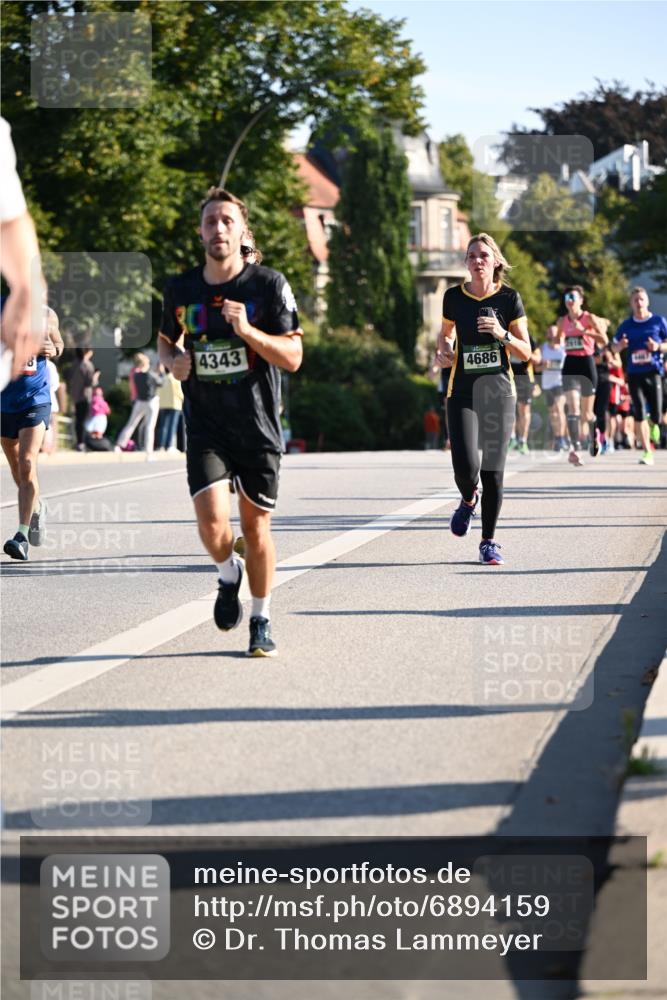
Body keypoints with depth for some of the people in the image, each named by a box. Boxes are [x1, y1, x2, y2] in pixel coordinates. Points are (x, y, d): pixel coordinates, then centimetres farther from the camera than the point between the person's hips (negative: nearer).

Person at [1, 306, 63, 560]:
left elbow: (58, 344, 16)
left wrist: (53, 350, -8)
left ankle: (22, 535, -19)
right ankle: (37, 508, 44)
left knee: (27, 464, -17)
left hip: (36, 399, -2)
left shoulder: (46, 315, -1)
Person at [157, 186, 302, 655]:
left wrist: (248, 331, -23)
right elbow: (166, 340, 21)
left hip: (259, 427, -1)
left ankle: (262, 620, 25)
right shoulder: (181, 289, 3)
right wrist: (173, 362, -2)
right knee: (212, 522, -16)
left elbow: (293, 357, -8)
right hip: (205, 427, 1)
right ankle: (229, 575, 18)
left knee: (256, 526, 6)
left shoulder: (269, 284, -6)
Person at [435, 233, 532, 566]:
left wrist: (503, 335, -16)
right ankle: (468, 499, 22)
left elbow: (526, 353, 2)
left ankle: (488, 542, 14)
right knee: (466, 467, -15)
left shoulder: (509, 298, -1)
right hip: (462, 394, 0)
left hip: (499, 393, 0)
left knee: (493, 471, 0)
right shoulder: (454, 297, 3)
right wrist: (443, 350, 0)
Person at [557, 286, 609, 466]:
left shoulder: (589, 318, -4)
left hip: (586, 364, -2)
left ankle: (594, 434, 40)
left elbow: (604, 340, -17)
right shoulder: (562, 321, 8)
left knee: (586, 412, 7)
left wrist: (583, 330, -21)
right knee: (573, 407, -17)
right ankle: (574, 448, -25)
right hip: (570, 365, 2)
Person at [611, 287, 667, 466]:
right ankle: (647, 452, -2)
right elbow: (614, 346, 14)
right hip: (634, 374, 1)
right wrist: (620, 345, -9)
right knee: (639, 414, -8)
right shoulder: (626, 325, 8)